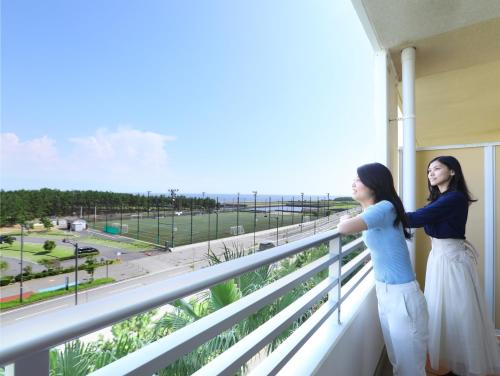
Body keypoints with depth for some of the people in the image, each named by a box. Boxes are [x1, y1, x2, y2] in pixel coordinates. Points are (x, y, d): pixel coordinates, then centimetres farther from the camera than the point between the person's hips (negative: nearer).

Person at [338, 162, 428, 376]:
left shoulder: (385, 207, -21)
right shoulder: (373, 212, 6)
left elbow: (344, 228, -31)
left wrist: (343, 220, -11)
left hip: (401, 295, -8)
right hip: (383, 292, 8)